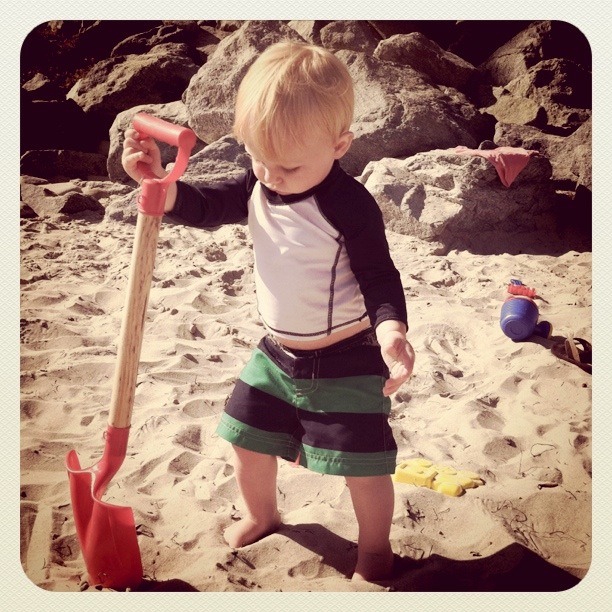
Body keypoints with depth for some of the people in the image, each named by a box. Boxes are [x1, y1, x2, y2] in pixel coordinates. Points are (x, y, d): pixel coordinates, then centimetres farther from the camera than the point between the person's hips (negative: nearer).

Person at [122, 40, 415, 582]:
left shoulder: (349, 205, -23)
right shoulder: (257, 187, -4)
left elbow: (379, 277, -21)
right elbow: (206, 207, 4)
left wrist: (392, 331, -39)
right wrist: (158, 180, -14)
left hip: (346, 363, -6)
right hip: (276, 354, 7)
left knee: (363, 466, 3)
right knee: (247, 440, 19)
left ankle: (375, 549, 31)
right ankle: (260, 516, 48)